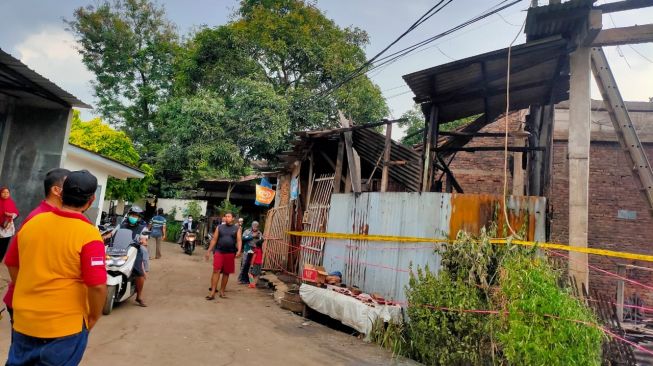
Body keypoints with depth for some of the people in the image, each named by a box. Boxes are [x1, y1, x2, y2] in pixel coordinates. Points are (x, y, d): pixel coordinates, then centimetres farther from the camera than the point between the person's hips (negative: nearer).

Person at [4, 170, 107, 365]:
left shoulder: (31, 222, -3)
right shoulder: (89, 234, -21)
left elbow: (12, 265, 10)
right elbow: (98, 286, -24)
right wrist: (94, 317, -6)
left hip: (23, 320, 5)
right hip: (65, 325, -5)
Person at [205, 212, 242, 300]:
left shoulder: (237, 228, 6)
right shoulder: (219, 227, 9)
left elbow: (239, 240, -2)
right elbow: (214, 240, 10)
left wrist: (239, 251, -17)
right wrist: (209, 251, 6)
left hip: (230, 254, 0)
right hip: (219, 252, 0)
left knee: (226, 273, 7)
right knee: (216, 271, -8)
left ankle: (222, 291, 19)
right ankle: (212, 292, -6)